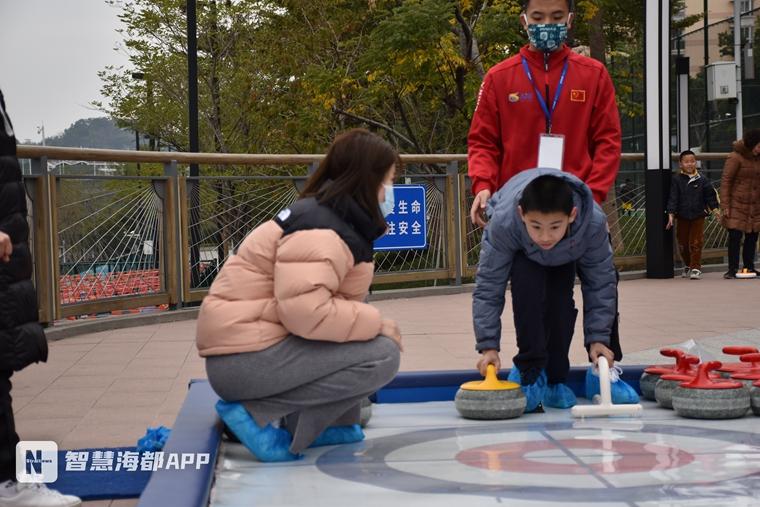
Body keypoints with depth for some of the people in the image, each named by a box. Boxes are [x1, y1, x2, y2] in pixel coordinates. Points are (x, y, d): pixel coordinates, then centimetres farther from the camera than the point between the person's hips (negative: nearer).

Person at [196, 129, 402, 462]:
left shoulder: (339, 221, 15)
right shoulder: (320, 232, -17)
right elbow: (306, 311, -29)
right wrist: (376, 323, -18)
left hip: (261, 342, 10)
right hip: (244, 360, -10)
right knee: (381, 355, -16)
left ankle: (331, 422, 9)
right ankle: (256, 413, -13)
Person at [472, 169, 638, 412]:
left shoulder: (594, 223, -41)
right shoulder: (502, 223, -44)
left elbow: (600, 285, -25)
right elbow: (488, 288, -33)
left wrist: (598, 337, -26)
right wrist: (489, 345, -35)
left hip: (566, 256, 1)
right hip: (524, 256, -1)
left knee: (561, 303, -19)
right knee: (528, 290, -29)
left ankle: (554, 379, 1)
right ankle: (529, 371, -16)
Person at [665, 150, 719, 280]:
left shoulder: (702, 180, -2)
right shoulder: (677, 180, -4)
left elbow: (710, 195, 6)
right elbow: (673, 198, -6)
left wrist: (714, 208, -3)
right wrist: (671, 215, -11)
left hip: (698, 216, -1)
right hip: (682, 217, 1)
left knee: (695, 243, -5)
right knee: (683, 243, 10)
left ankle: (696, 267, 2)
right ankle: (687, 266, 30)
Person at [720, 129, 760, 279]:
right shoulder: (735, 157, -10)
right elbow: (725, 181, -10)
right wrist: (724, 206, -15)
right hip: (737, 204, -6)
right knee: (735, 237, -8)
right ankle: (732, 269, -3)